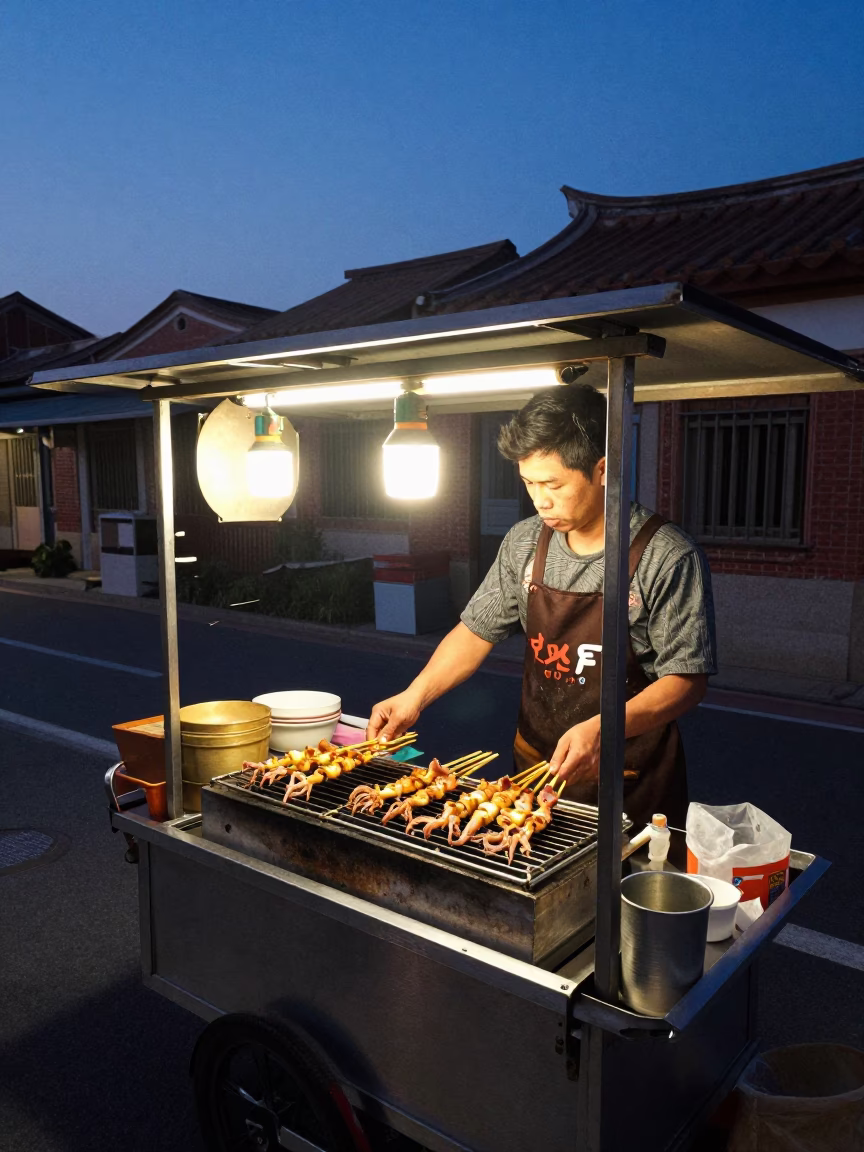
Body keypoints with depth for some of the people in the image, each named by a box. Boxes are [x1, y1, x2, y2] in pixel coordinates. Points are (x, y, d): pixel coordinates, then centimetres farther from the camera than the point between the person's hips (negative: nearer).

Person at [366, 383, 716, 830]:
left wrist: (601, 728, -30)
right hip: (534, 770, 5)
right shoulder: (524, 543, 0)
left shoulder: (668, 557, -17)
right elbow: (477, 631, 7)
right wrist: (415, 695, -6)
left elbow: (687, 679, -16)